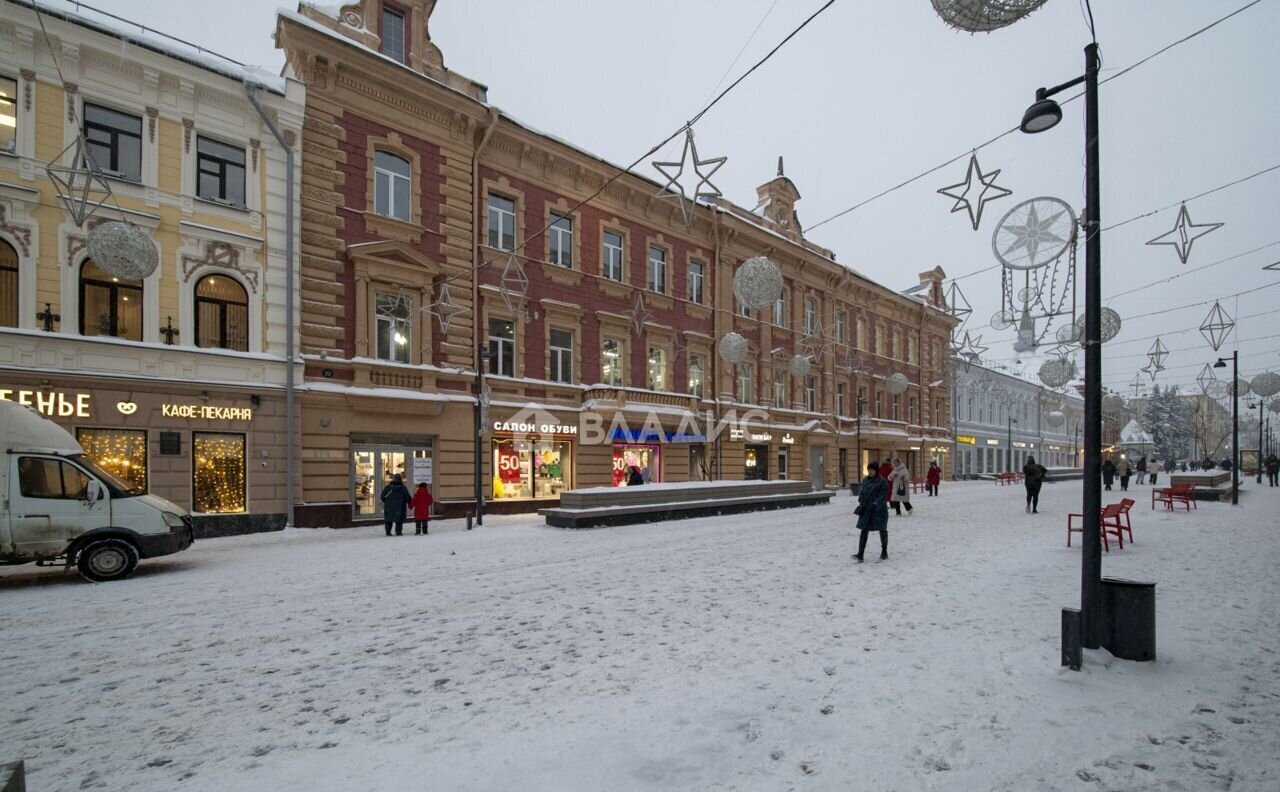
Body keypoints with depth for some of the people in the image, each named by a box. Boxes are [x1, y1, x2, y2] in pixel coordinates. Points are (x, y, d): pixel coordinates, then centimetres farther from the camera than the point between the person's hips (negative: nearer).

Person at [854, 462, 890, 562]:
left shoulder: (882, 482, -9)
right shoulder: (865, 480, 7)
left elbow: (883, 496, -14)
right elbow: (861, 492, 12)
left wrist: (875, 504, -24)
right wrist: (861, 503, -1)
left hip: (879, 510, -4)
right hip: (866, 510, 4)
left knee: (882, 530, 12)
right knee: (864, 530, -2)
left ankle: (884, 552, 30)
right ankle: (860, 554, -5)